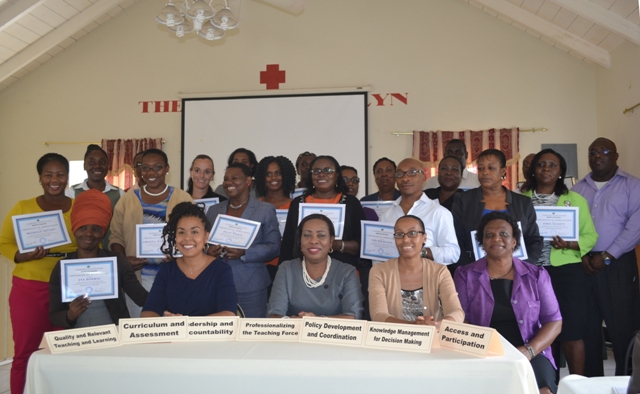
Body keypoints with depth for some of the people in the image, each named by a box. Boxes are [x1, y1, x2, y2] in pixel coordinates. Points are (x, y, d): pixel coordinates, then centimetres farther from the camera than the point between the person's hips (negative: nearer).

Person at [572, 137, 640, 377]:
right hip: (583, 264, 4)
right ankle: (590, 380, 19)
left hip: (619, 264, -3)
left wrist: (607, 256, -13)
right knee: (586, 325, 8)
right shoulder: (578, 188, 12)